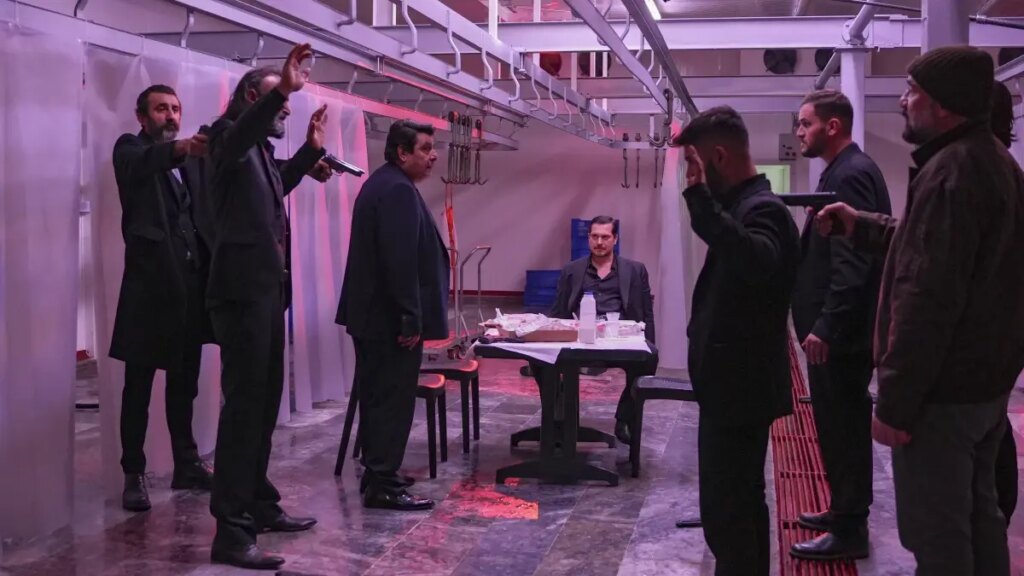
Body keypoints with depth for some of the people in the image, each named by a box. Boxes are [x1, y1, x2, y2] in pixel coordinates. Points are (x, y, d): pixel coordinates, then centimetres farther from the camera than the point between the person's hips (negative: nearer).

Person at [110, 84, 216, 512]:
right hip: (150, 280, -5)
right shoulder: (130, 148, 2)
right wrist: (179, 148, -43)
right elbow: (141, 164, -23)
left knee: (184, 382, 12)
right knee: (139, 385, 0)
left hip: (191, 280, 5)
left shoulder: (191, 157, 18)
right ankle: (134, 474, 5)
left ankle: (187, 464, 21)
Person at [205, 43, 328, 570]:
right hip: (243, 290, -9)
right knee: (244, 403, -11)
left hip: (267, 289, 10)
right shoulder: (228, 136, -7)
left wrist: (311, 149, 31)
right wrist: (281, 89, -45)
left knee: (264, 401, 14)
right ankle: (231, 531, -8)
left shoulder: (261, 149, 19)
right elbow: (240, 131, -33)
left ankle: (259, 504, 25)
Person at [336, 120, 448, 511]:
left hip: (371, 312, 11)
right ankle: (382, 485, -1)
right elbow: (400, 260, -24)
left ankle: (376, 473, 25)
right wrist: (410, 319, -23)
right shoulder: (399, 190, -17)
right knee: (393, 399, -5)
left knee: (377, 395, 16)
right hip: (391, 317, -11)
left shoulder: (380, 183, 16)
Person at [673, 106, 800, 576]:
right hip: (737, 384, 11)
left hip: (740, 387, -11)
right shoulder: (748, 205, 12)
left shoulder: (761, 210, -19)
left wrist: (702, 201, -41)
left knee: (725, 510, -6)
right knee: (740, 504, 20)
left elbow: (758, 264, -41)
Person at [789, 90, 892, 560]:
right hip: (837, 328, 10)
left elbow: (853, 261, -24)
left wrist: (825, 327, -24)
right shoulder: (843, 171, 14)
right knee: (840, 426, 17)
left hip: (839, 333, -10)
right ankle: (844, 511, 29)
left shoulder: (851, 174, -17)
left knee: (843, 428, -1)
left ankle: (848, 531, 9)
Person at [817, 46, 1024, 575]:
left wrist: (896, 402, -23)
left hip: (943, 387, -10)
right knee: (977, 514, 20)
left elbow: (927, 298, -26)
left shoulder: (948, 171, -21)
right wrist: (860, 226, 23)